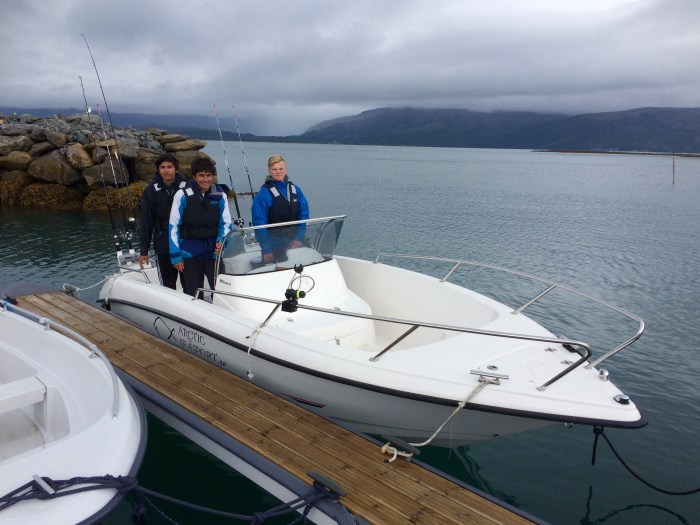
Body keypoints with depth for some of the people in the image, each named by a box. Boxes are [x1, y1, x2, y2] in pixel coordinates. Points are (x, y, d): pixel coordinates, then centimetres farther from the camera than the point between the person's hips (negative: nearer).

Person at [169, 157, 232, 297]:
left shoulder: (220, 195, 1)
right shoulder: (183, 195, -6)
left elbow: (226, 223, 9)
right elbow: (174, 227, -3)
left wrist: (221, 242, -10)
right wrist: (176, 256, -4)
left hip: (214, 252, 1)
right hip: (190, 253, -1)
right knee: (194, 295, 10)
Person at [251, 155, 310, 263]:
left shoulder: (296, 190, 5)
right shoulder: (263, 194, -9)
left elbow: (304, 215, 3)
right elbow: (259, 223, -13)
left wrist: (299, 238, -9)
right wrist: (266, 250, -18)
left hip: (294, 243, 4)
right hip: (274, 246, -4)